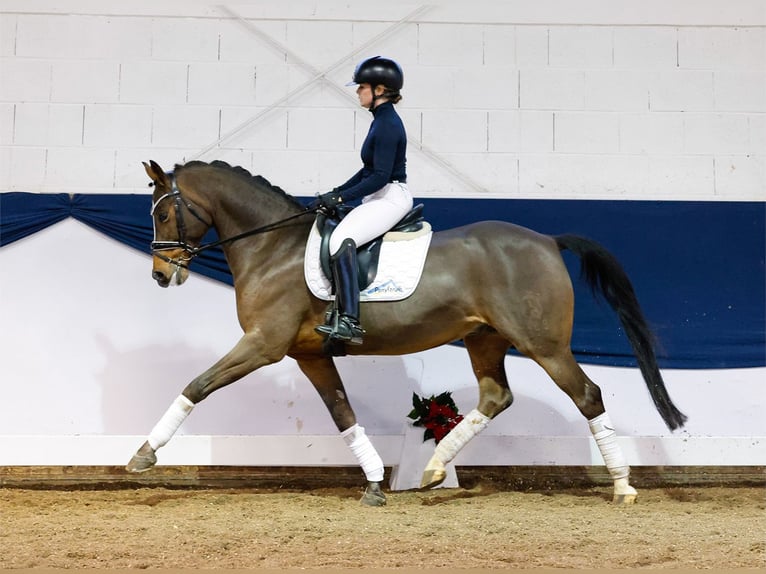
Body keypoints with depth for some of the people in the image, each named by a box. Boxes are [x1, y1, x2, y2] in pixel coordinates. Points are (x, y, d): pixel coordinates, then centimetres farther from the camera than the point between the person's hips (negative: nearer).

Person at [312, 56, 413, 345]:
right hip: (379, 198, 11)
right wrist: (337, 192, 14)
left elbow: (380, 176, -22)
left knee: (342, 239, -30)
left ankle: (348, 321, -38)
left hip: (391, 198, -11)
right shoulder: (382, 120, 15)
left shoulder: (388, 125, -17)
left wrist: (340, 197, -20)